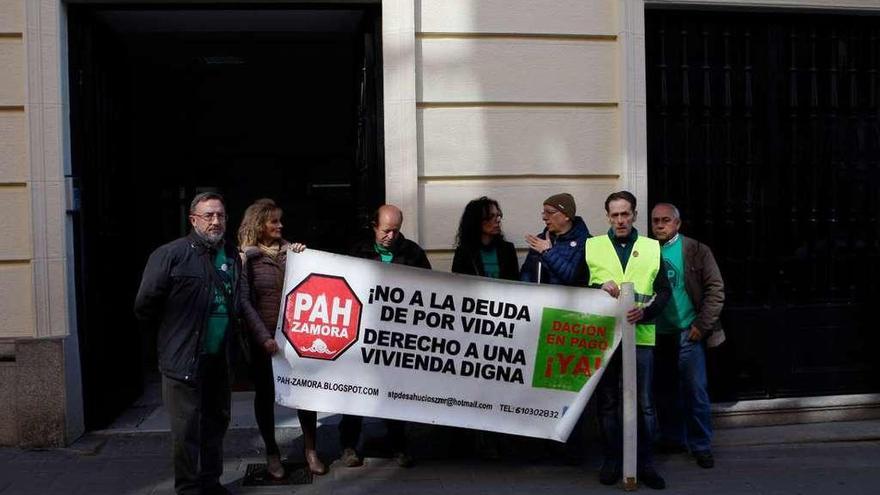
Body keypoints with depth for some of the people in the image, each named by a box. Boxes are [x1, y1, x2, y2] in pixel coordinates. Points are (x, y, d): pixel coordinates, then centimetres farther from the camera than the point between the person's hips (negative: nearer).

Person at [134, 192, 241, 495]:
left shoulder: (232, 258, 9)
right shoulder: (171, 254, -11)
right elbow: (145, 305, -9)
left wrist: (229, 341, 12)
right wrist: (173, 333, 3)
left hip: (219, 359, 6)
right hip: (183, 359, -6)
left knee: (216, 422, 16)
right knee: (187, 429, 1)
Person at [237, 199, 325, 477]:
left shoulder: (290, 251, 8)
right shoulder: (245, 257, -4)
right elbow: (244, 302, -10)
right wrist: (264, 337, -17)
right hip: (262, 338, -3)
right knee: (265, 394, 9)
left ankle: (310, 449, 19)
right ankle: (272, 453, 24)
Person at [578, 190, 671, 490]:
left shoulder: (652, 248, 9)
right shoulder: (592, 246, 7)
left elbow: (664, 291, 5)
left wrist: (645, 311, -13)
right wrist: (600, 287, -13)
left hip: (640, 335, 0)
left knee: (644, 403, 5)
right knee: (607, 401, 7)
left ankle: (645, 463, 18)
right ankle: (612, 461, 20)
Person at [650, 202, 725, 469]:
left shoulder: (696, 251, -2)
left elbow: (715, 290, -4)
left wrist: (702, 325, -9)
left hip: (687, 333, -3)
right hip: (656, 334, 3)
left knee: (695, 390, -1)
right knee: (664, 390, 13)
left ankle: (701, 446, 12)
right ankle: (672, 439, 28)